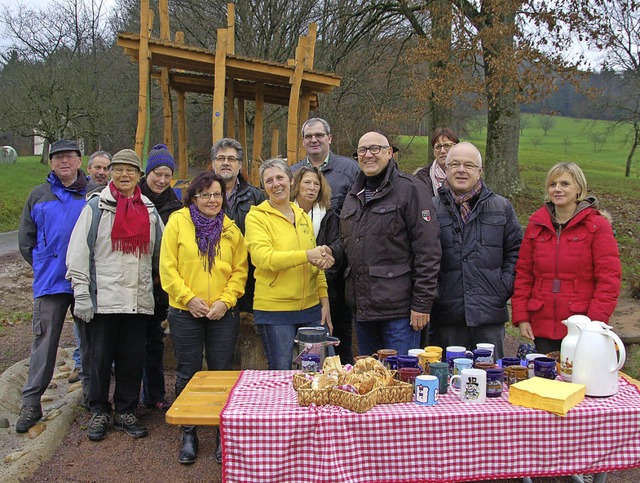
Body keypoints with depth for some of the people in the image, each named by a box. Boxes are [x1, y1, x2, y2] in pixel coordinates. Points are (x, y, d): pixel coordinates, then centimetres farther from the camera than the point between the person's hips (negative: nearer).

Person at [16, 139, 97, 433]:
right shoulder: (39, 195, 9)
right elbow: (26, 239, 14)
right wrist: (43, 266, 8)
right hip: (49, 283, 1)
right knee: (44, 340, 4)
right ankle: (31, 403, 13)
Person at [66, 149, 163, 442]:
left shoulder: (149, 209, 12)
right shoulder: (97, 206, 1)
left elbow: (159, 252, 19)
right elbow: (78, 251, -3)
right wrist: (81, 293, -8)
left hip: (139, 299, 3)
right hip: (103, 297, -3)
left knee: (133, 360, 8)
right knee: (101, 358, 5)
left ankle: (126, 412, 22)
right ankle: (100, 412, 22)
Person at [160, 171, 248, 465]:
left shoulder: (231, 229, 5)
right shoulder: (178, 222, -1)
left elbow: (239, 270, 3)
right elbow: (168, 267, -4)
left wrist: (226, 300, -10)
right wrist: (188, 298, -12)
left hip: (224, 314, 1)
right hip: (185, 312, -1)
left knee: (222, 373, 7)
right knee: (188, 374, 8)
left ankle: (224, 434, 20)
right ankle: (189, 435, 23)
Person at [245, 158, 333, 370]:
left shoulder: (303, 216, 13)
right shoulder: (256, 217, -4)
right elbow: (263, 258, -19)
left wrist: (324, 301, 9)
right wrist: (306, 255, -24)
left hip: (311, 308, 5)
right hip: (274, 311, -5)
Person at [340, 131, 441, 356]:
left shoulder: (409, 190, -7)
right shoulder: (354, 195, 15)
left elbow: (428, 251, -12)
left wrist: (422, 303, -15)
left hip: (399, 310, -7)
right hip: (362, 308, 7)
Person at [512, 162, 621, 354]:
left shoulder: (597, 225, -1)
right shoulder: (536, 224, 9)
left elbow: (609, 279, -6)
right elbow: (523, 274, 8)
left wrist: (595, 322, -14)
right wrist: (521, 317, 1)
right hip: (542, 326, 3)